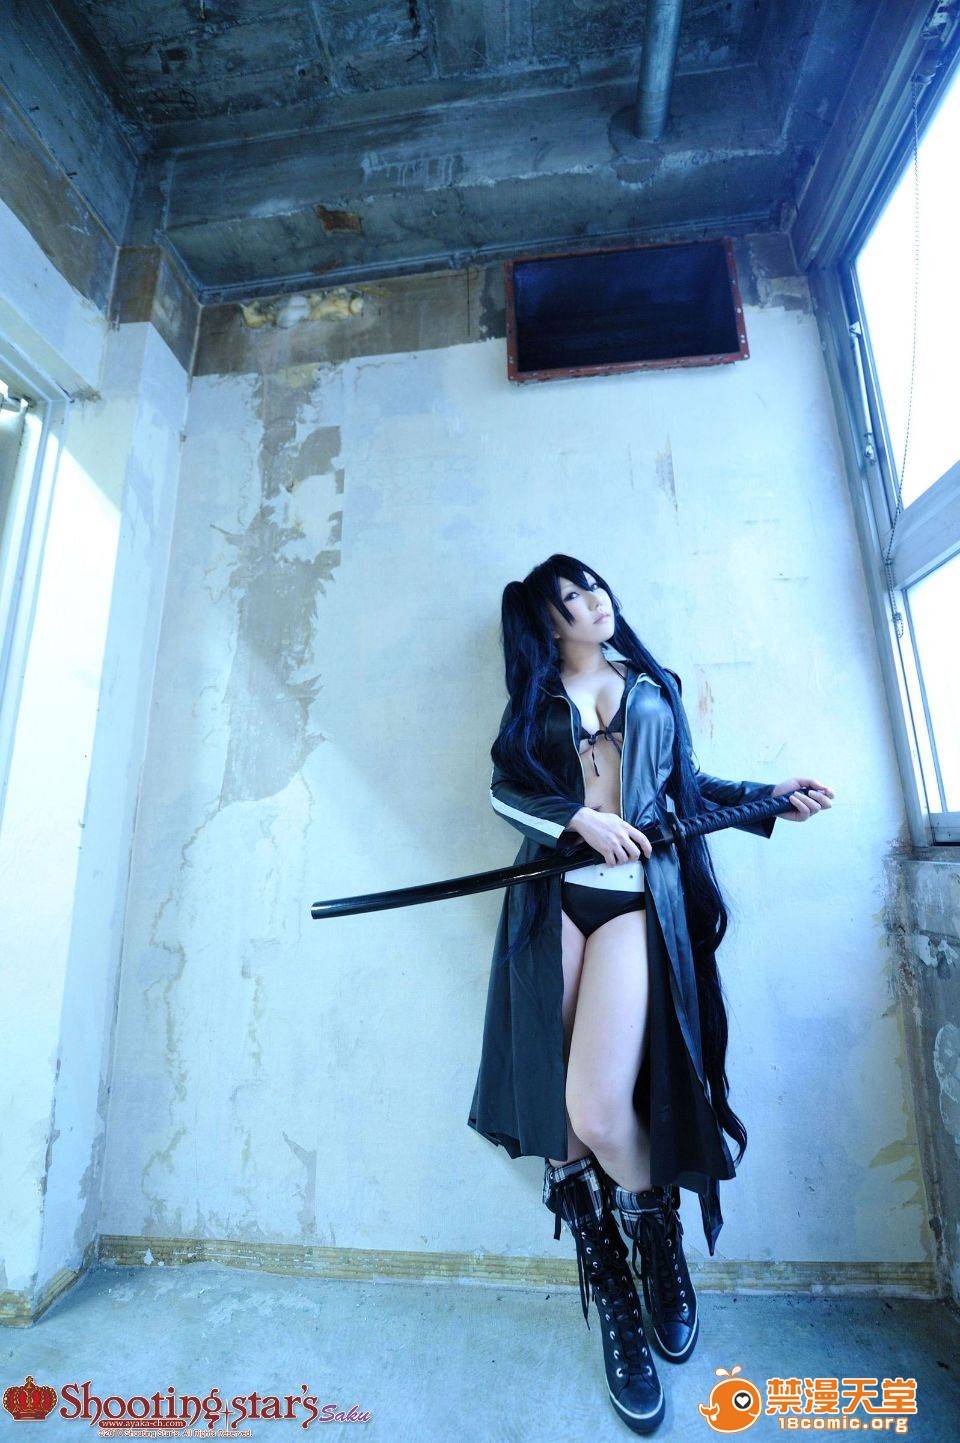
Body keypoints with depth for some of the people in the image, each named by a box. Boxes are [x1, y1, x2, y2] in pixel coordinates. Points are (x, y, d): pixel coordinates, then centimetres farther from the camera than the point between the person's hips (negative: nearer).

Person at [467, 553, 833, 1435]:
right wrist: (581, 819, -9)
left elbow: (684, 783, 18)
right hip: (554, 900, 2)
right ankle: (612, 1296, 26)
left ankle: (662, 1244, 19)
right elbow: (504, 787, 5)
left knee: (598, 1111, -14)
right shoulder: (536, 695, 15)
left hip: (636, 899, -1)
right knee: (560, 1114, 1)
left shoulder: (654, 685, 18)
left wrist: (770, 797, 7)